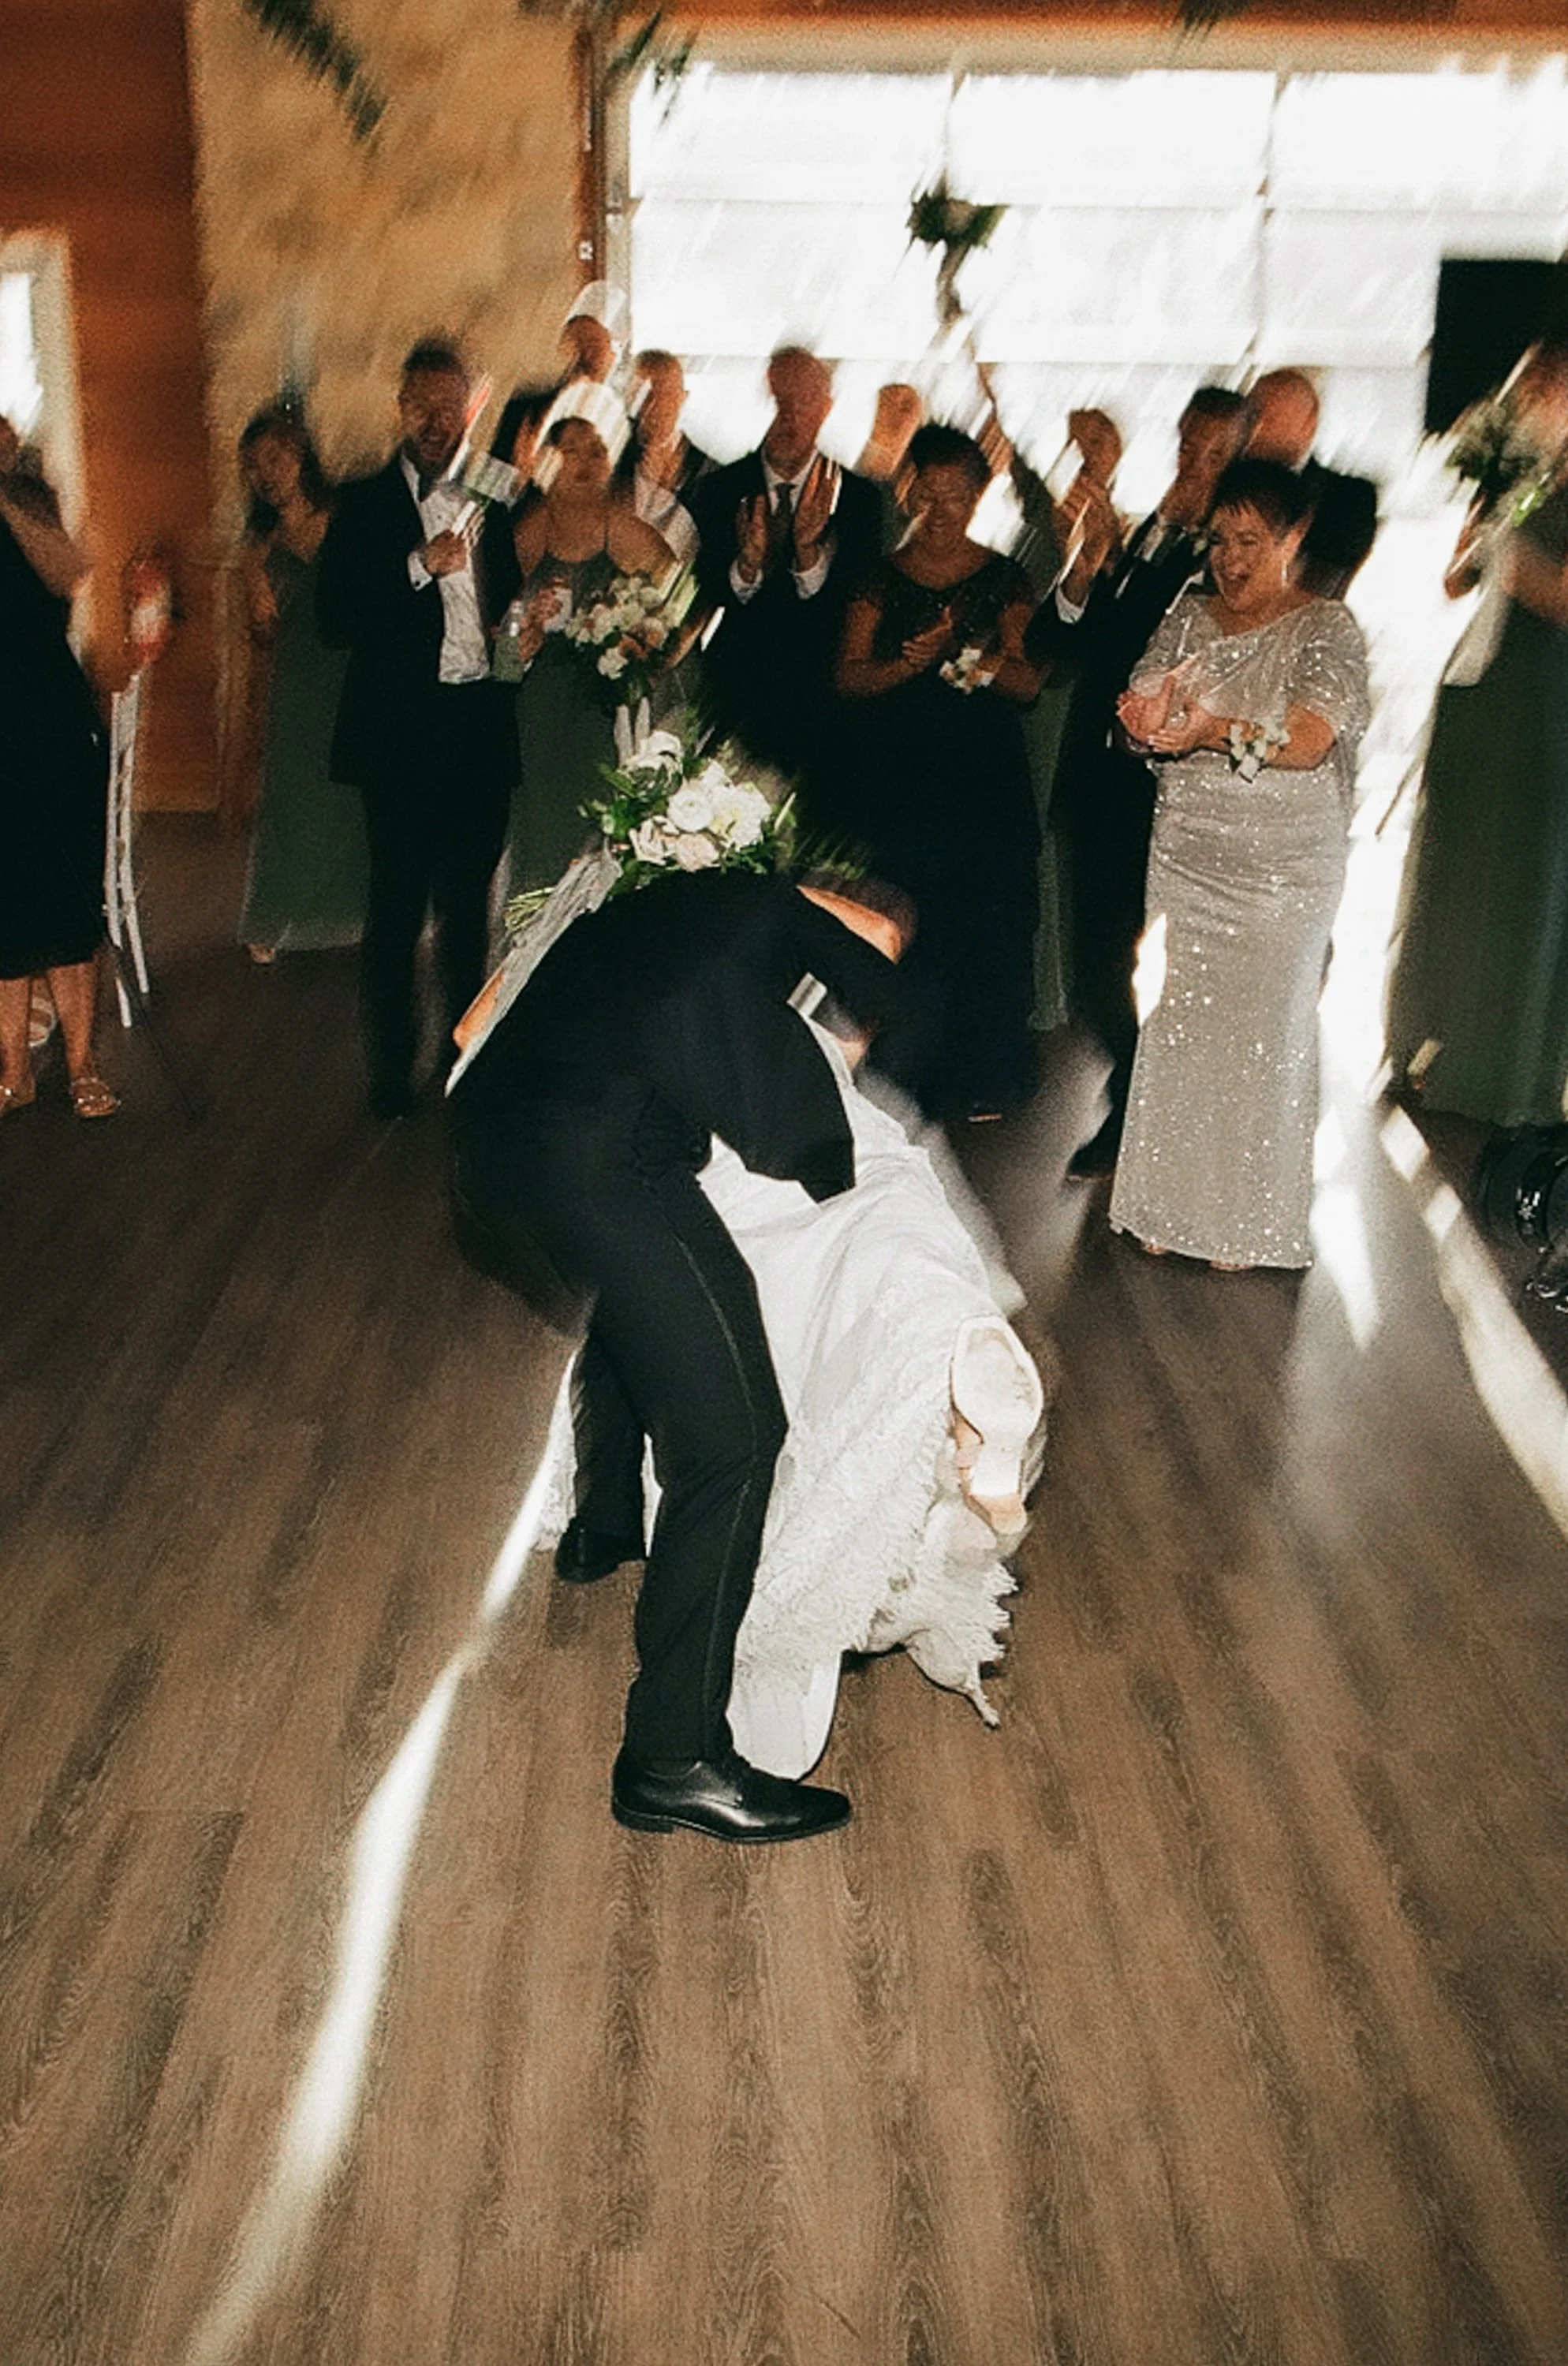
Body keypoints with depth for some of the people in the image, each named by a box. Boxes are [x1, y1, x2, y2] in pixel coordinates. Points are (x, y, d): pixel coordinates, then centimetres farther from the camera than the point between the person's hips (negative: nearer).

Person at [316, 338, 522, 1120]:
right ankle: (390, 1071, 11)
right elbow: (334, 621, -9)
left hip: (481, 725, 3)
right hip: (402, 731, -3)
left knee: (468, 902, 10)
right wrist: (420, 567, -17)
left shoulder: (489, 504, 12)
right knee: (396, 905, 0)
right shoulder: (364, 505, 1)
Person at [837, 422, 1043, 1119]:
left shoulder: (1003, 579, 6)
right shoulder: (883, 579, 7)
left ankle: (979, 1075, 12)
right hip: (898, 773, 0)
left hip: (987, 775, 0)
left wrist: (989, 664, -18)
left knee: (989, 920, -1)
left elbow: (1029, 681, 2)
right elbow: (850, 676, 0)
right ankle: (914, 1073, 10)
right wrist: (912, 660, -17)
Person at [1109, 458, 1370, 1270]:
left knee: (1260, 1033, 1)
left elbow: (1309, 740, -19)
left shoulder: (1327, 628, -4)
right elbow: (1143, 705, 0)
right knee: (1174, 1021, 6)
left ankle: (1245, 1219, 15)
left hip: (1282, 868, -4)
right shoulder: (1190, 615, 10)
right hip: (1184, 856, 4)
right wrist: (1146, 716, -25)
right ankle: (1169, 1205, 20)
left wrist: (1214, 730, -35)